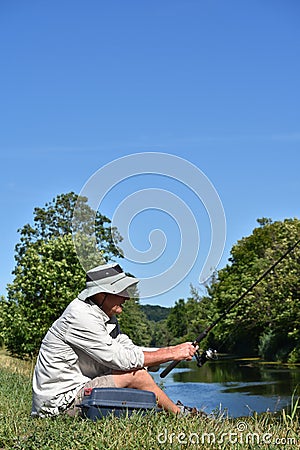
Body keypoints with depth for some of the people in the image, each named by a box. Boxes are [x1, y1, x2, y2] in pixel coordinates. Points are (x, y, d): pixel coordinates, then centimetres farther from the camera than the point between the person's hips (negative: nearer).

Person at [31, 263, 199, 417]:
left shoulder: (107, 317, 9)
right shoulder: (81, 316, -21)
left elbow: (131, 351, 7)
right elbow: (120, 359, -22)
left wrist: (173, 350, -6)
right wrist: (172, 354, -17)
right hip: (60, 402, -9)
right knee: (136, 375, -14)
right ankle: (181, 416, 6)